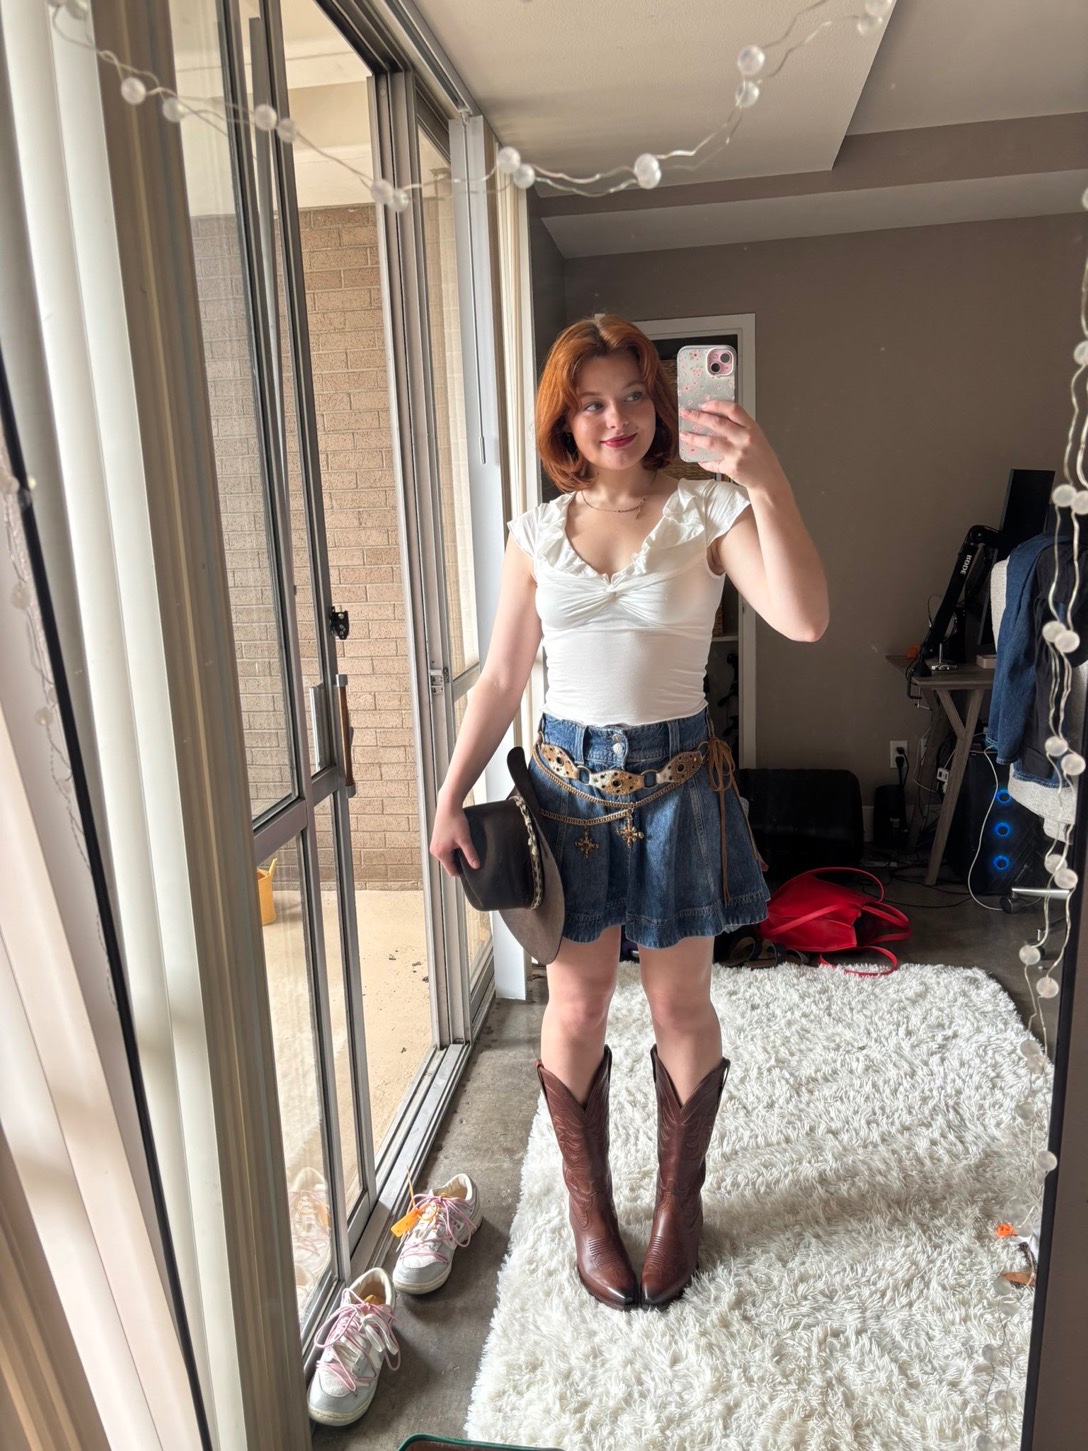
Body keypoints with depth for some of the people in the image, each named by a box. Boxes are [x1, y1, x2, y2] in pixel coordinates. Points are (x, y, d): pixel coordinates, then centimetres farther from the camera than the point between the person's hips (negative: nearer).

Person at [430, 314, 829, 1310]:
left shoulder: (707, 511, -5)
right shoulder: (538, 534, 3)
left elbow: (804, 621, -21)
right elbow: (500, 680, 6)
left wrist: (768, 487, -32)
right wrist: (451, 797, 0)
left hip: (676, 780, -1)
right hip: (569, 778, 2)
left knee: (680, 1006, 11)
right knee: (575, 1012, 10)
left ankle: (679, 1198, 37)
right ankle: (589, 1208, 34)